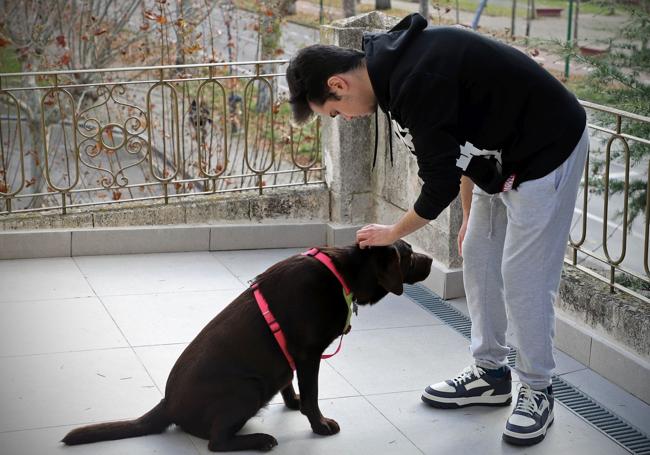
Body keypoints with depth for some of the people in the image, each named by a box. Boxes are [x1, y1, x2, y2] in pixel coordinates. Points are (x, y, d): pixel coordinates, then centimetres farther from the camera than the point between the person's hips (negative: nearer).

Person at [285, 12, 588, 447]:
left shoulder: (416, 82, -31)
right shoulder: (397, 61, 0)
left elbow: (440, 182, -22)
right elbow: (458, 149, 11)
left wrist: (393, 233, -6)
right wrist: (470, 214, 15)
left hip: (546, 150, -10)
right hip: (502, 153, 10)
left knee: (523, 275, -6)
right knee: (479, 260, 13)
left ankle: (537, 391, 10)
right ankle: (490, 373, 25)